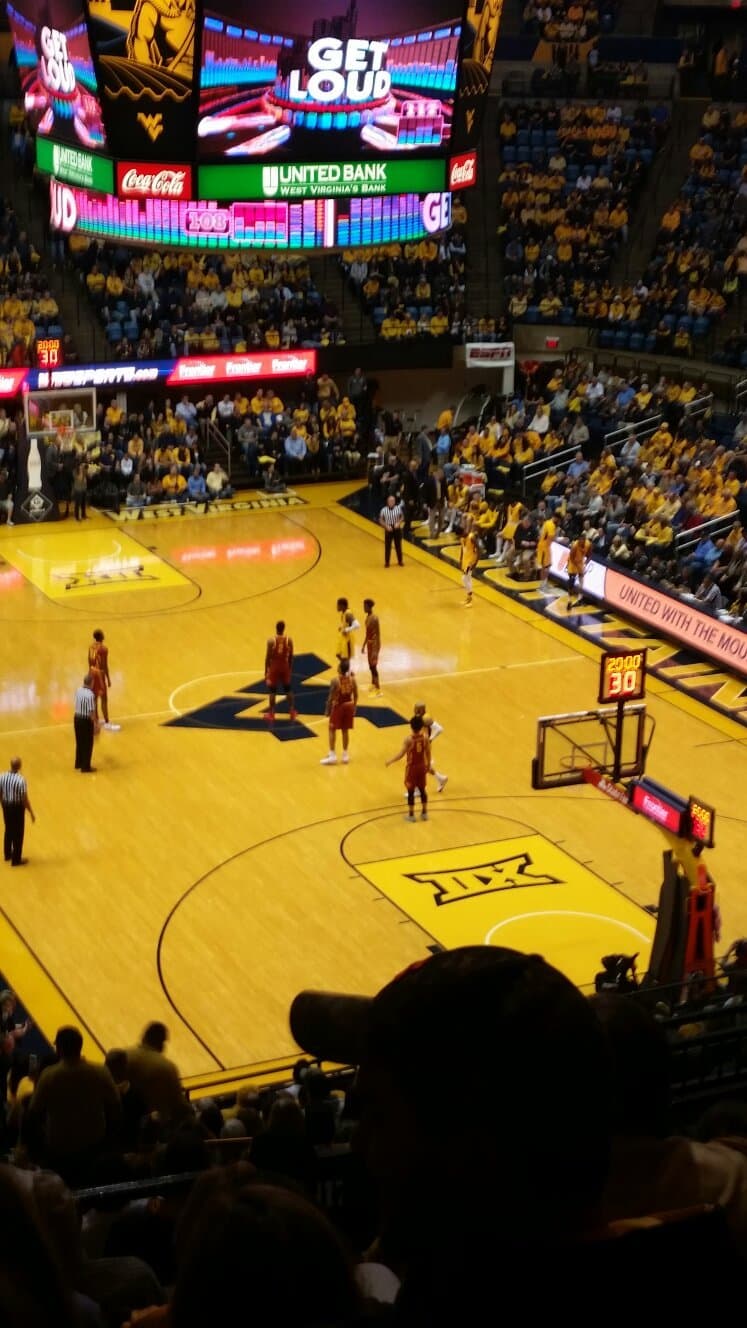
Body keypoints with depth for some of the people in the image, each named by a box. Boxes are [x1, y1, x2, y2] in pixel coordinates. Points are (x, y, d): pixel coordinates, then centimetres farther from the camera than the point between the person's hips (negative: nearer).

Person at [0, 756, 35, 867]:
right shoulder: (21, 780, -27)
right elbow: (25, 799, -21)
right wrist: (31, 813, -8)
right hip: (17, 807, -5)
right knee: (18, 833, 11)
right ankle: (16, 859, 22)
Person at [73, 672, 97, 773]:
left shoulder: (78, 691, 0)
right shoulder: (90, 695, -23)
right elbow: (91, 711, -22)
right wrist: (95, 723, -13)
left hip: (77, 718, 8)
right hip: (86, 720, -8)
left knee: (79, 742, 21)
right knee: (87, 744, 6)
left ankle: (78, 764, 34)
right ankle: (85, 767, 14)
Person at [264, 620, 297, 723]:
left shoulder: (271, 640, -14)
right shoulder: (289, 640, -7)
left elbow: (267, 657, -10)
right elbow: (291, 656, 1)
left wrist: (266, 670, -1)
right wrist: (290, 668, 15)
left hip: (274, 667, -2)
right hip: (285, 667, 2)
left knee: (273, 691, 6)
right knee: (288, 690, 17)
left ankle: (271, 714, 8)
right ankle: (292, 711, 23)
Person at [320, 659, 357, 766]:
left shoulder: (335, 681, -20)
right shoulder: (352, 680, -5)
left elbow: (331, 697, -16)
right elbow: (355, 696, 2)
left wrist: (327, 710, -6)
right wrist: (354, 707, 15)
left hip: (338, 707, -4)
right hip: (348, 706, 5)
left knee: (332, 730, 7)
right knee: (345, 730, 15)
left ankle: (332, 756, 5)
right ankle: (345, 755, 21)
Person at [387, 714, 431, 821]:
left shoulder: (408, 739, -22)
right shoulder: (425, 737, -9)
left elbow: (401, 754, -20)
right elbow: (428, 753, 1)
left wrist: (390, 761, -7)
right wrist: (428, 765, 17)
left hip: (411, 768, -4)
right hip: (422, 767, 4)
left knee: (411, 791, 8)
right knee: (422, 790, 17)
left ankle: (411, 814, 16)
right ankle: (424, 813, 26)